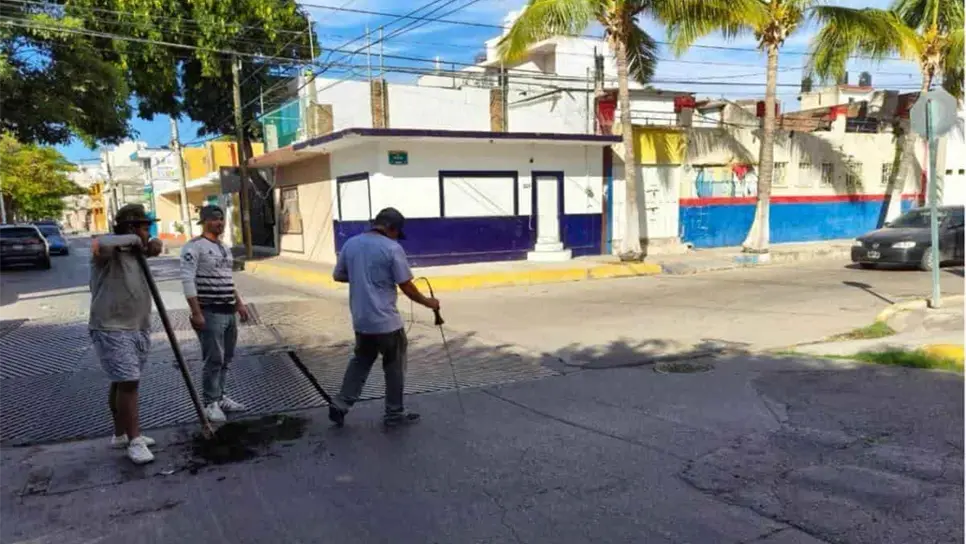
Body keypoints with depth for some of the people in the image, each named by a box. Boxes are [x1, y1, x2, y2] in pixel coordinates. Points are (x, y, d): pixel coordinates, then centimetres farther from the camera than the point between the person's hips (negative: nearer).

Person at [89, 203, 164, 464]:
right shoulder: (108, 252, -15)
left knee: (123, 382, 18)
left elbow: (156, 246, 27)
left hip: (139, 329, 8)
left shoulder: (136, 250, 9)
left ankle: (121, 434, 30)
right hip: (111, 330, -8)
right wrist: (132, 239, -22)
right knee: (127, 383, -10)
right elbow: (100, 244, -38)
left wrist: (151, 244, 2)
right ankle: (135, 441, -2)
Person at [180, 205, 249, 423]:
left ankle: (220, 397, 23)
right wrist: (196, 313, -21)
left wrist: (239, 304, 21)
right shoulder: (194, 247, -10)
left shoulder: (223, 247, 16)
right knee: (214, 359, -5)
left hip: (228, 312, 8)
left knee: (226, 358, 12)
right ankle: (210, 403, 5)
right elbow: (187, 280, -16)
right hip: (210, 313, -8)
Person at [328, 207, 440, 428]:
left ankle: (340, 405, 16)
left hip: (360, 319, 6)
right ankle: (394, 414, 19)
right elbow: (407, 287, -11)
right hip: (386, 321, -6)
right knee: (395, 366, 10)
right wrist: (428, 302, 4)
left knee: (361, 361, 22)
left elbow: (338, 276, 13)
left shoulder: (351, 243, 4)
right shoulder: (392, 248, -14)